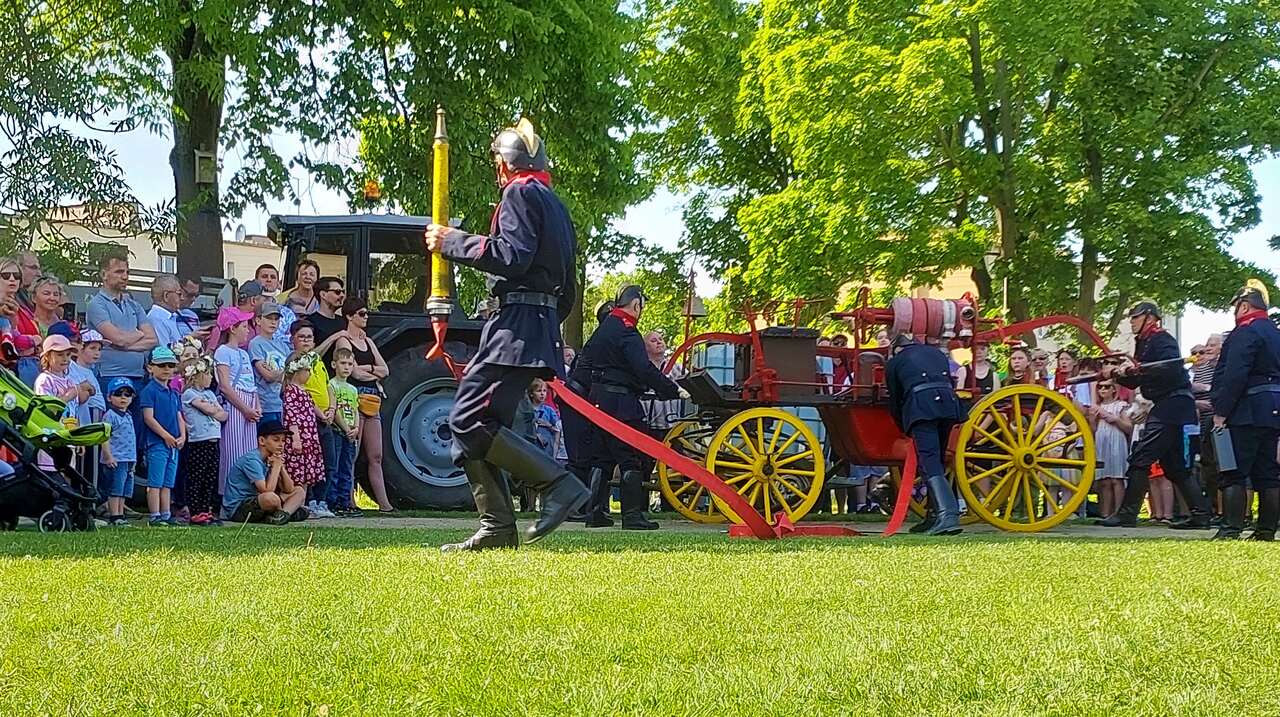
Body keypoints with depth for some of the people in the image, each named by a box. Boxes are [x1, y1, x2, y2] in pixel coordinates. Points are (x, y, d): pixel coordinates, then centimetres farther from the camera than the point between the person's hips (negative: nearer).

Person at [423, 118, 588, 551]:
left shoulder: (520, 193, -4)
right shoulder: (555, 205, 26)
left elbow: (511, 257, -19)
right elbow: (567, 291, 26)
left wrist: (451, 242, -9)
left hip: (517, 326, -10)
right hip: (543, 330, 10)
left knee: (469, 420, -16)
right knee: (476, 424, 8)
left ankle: (557, 484, -20)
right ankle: (497, 528, 4)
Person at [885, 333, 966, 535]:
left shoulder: (894, 361, 22)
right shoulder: (936, 352, 32)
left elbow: (894, 400, 25)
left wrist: (905, 429, 37)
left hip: (920, 406, -5)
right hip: (948, 402, 5)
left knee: (929, 462, -12)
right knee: (937, 460, 16)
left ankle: (948, 514, -29)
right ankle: (934, 516, 17)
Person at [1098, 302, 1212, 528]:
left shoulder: (1161, 339, -9)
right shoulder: (1145, 342, 20)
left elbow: (1171, 368, -27)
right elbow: (1135, 382, 22)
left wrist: (1137, 368, -27)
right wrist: (1117, 374, 4)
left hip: (1172, 405, -11)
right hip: (1167, 407, 11)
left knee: (1140, 458, -12)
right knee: (1174, 464, 12)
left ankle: (1127, 514, -13)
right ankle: (1200, 515, 13)